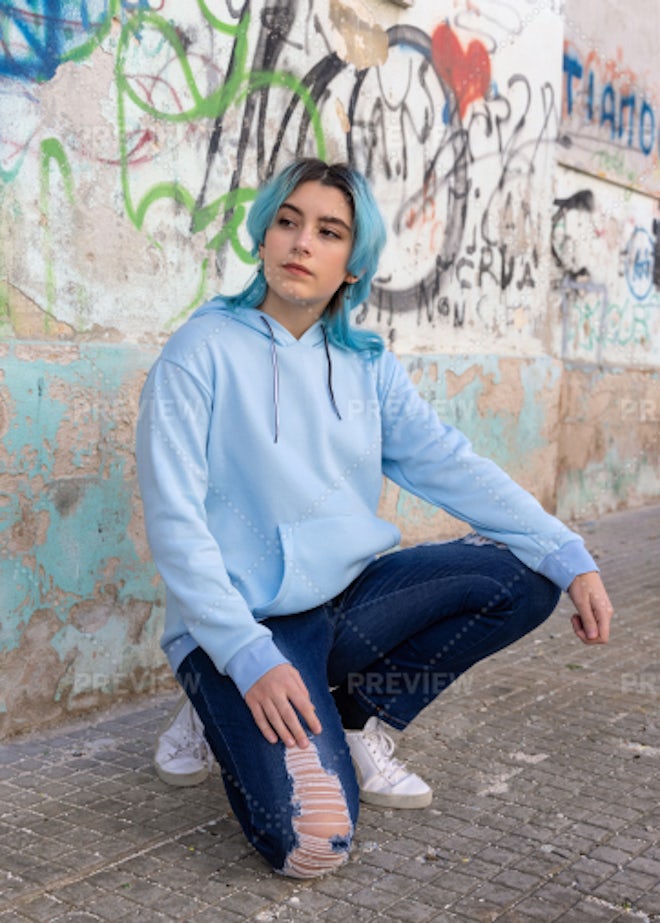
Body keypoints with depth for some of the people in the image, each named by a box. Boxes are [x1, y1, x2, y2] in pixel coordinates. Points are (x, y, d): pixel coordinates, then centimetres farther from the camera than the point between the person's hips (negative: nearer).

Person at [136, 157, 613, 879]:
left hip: (348, 597, 6)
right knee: (310, 842, -24)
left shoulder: (366, 365, 7)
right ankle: (228, 715, 8)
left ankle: (360, 720, 4)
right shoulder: (203, 352, -9)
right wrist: (249, 657, -23)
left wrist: (569, 558, -11)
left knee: (525, 578, -10)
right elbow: (174, 522, -14)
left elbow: (453, 467, 0)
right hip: (241, 623, -5)